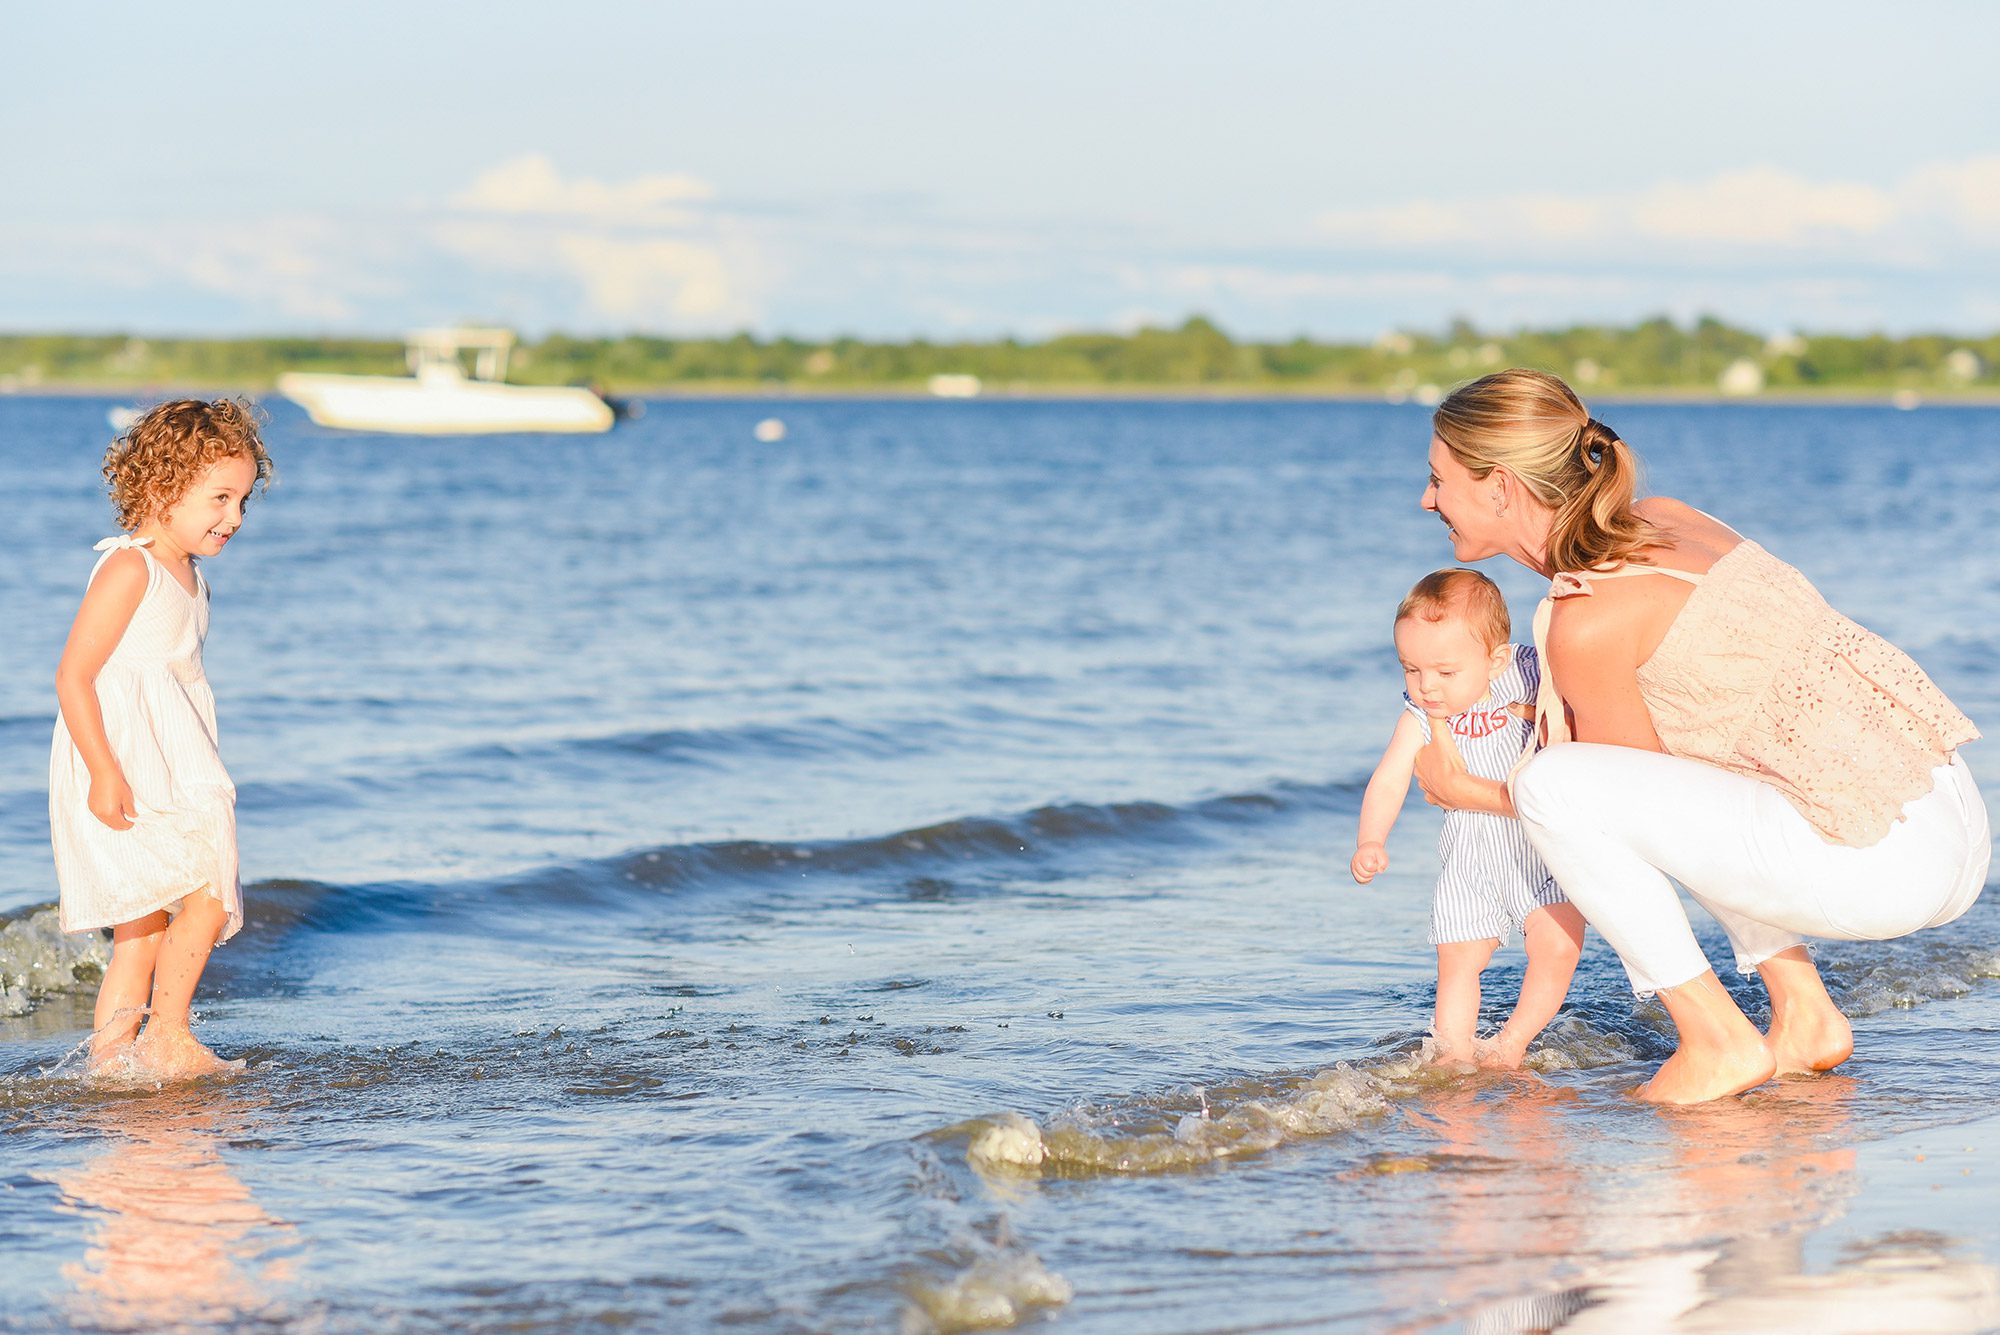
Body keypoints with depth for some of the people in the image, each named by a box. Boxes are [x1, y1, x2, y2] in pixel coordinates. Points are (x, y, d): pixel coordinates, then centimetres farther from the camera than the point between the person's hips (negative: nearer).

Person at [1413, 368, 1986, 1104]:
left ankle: (1720, 1042, -3)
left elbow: (1641, 809, 1)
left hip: (1886, 867, -9)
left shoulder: (1585, 619, -12)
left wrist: (1475, 794, 12)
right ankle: (1805, 1016, 20)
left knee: (1551, 785, -13)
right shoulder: (1661, 517, 13)